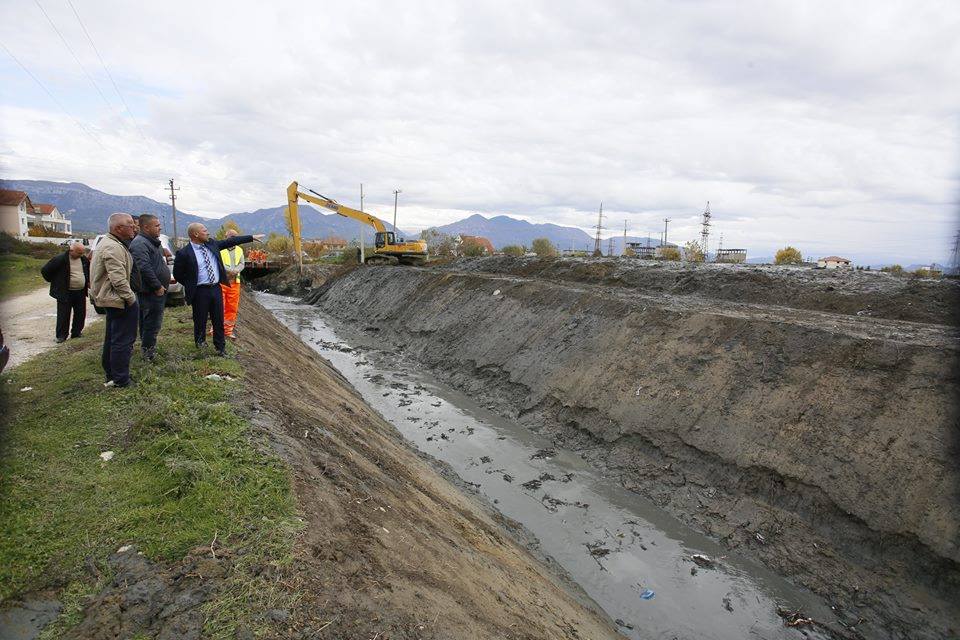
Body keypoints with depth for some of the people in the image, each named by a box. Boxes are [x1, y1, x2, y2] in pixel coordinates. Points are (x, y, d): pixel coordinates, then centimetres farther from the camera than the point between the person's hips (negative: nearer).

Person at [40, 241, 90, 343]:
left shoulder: (84, 259, 5)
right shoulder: (60, 259, -12)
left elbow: (89, 271, 25)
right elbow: (44, 270, -6)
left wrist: (88, 282, 15)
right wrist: (54, 281, 0)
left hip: (80, 293, 5)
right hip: (65, 293, -5)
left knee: (80, 314, 9)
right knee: (63, 315, 0)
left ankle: (76, 333, 23)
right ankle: (61, 336, 9)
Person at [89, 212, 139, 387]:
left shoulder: (108, 242, 15)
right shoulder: (113, 248, -21)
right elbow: (118, 279, -25)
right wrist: (131, 298, -19)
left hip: (110, 299, 12)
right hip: (118, 299, -12)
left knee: (112, 338, 20)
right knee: (122, 340, -6)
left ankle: (111, 375, 32)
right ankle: (120, 380, 0)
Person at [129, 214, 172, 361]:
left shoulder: (153, 241, 17)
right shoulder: (140, 244, -17)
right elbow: (144, 268, -25)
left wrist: (165, 281, 21)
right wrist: (158, 286, -21)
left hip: (159, 290, 10)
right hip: (150, 292, -10)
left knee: (154, 322, 18)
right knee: (152, 323, -5)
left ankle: (148, 347, 30)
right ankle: (148, 353, 2)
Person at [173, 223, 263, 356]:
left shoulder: (212, 244, 4)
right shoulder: (184, 253, -12)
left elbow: (231, 241, 10)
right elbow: (177, 274, -3)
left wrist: (252, 237, 11)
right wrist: (191, 285, 0)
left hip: (216, 288, 5)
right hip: (200, 292, -5)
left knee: (219, 320, 10)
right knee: (200, 321, 8)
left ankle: (220, 347, 21)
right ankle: (200, 344, 29)